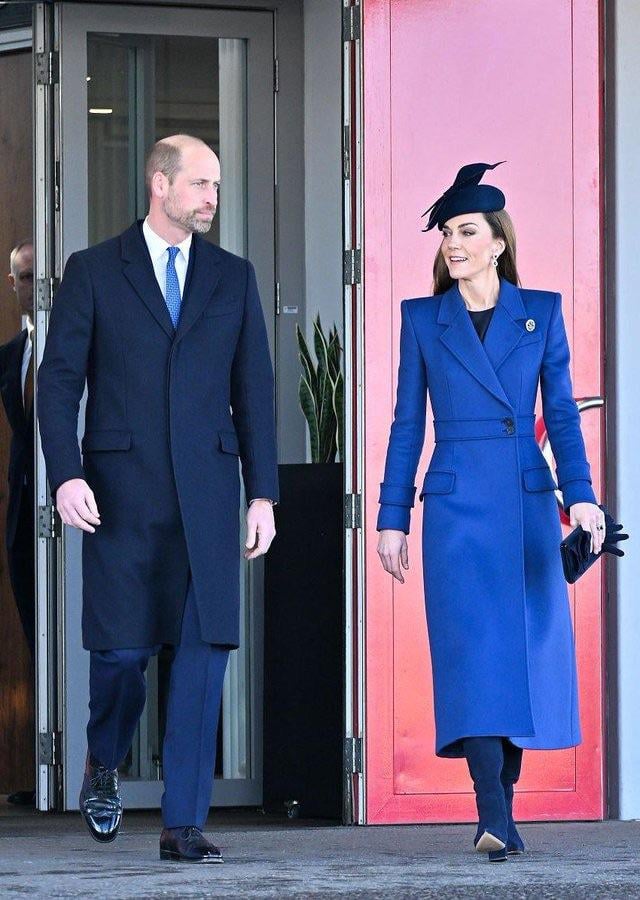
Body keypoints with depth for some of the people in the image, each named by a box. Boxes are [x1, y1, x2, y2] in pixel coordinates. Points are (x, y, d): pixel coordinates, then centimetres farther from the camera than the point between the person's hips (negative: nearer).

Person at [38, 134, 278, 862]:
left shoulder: (233, 277, 12)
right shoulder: (93, 272, 4)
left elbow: (253, 389, 11)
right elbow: (59, 381, 0)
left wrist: (263, 493, 5)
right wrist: (66, 474, -13)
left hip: (207, 493, 2)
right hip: (120, 492, -2)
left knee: (202, 652, -5)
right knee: (122, 648, -2)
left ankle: (183, 823, -1)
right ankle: (103, 766, 29)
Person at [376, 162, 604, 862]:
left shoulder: (541, 312, 8)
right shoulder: (423, 319, 8)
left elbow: (561, 411, 5)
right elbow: (407, 423, 8)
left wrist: (580, 495, -7)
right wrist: (392, 516, 4)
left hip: (527, 504, 1)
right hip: (457, 507, -1)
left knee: (528, 650, 2)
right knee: (472, 652, -12)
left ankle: (502, 805, 17)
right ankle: (494, 821, -18)